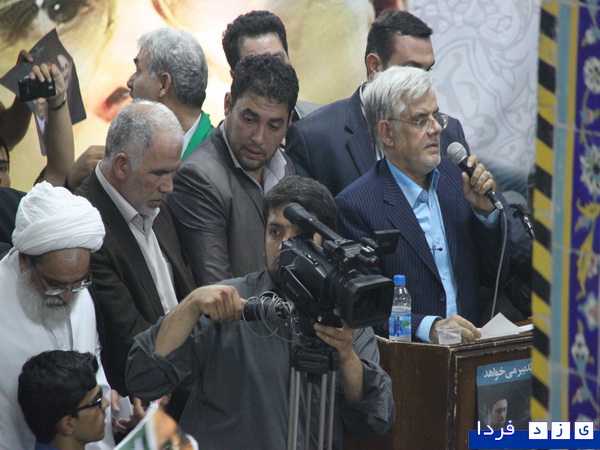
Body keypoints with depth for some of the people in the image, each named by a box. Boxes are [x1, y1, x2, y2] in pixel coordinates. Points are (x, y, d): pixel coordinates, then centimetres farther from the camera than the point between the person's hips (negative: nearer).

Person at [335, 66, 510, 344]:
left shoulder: (454, 176, 12)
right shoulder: (355, 205, -5)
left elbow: (494, 276, 16)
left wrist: (485, 211, 2)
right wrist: (429, 327, -22)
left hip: (471, 348, 4)